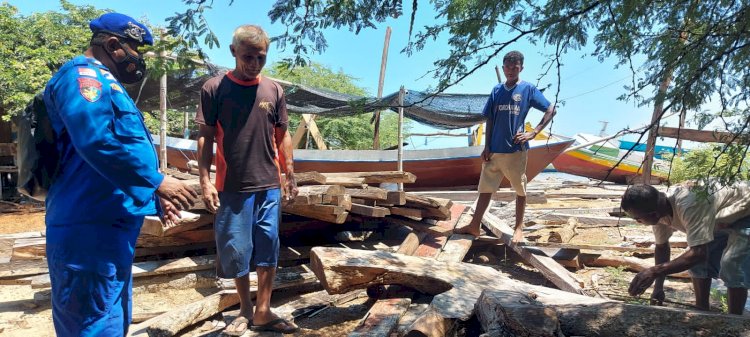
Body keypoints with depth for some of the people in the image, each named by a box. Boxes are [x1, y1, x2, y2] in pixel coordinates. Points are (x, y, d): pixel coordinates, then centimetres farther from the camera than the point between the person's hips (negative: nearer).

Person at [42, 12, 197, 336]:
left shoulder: (103, 82, 22)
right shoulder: (82, 75, -12)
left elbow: (124, 145, 27)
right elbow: (97, 143, -28)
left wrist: (155, 195, 21)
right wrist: (158, 182, -20)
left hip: (110, 227, 11)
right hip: (90, 230, -11)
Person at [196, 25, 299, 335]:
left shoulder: (274, 90, 6)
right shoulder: (214, 88, -3)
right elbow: (205, 137, -2)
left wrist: (290, 175, 9)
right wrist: (205, 181, -9)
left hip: (269, 185, 3)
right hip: (231, 187, -2)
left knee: (268, 249, 7)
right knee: (236, 250, 7)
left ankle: (263, 312, 19)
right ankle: (245, 309, 26)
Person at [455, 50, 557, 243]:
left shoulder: (528, 89, -1)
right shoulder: (496, 90, 9)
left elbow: (551, 110, -2)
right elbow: (490, 120, 9)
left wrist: (533, 133, -11)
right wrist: (487, 147, 3)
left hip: (516, 149, -3)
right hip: (495, 149, 4)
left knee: (520, 189, 6)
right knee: (485, 187, 5)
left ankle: (519, 228, 17)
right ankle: (474, 226, 11)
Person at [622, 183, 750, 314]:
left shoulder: (688, 206, -43)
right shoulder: (658, 212, -17)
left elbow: (699, 253, -45)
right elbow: (661, 247, -3)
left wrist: (654, 272, -46)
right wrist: (658, 288, -8)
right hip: (720, 221, 8)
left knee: (732, 267, -18)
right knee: (699, 263, 4)